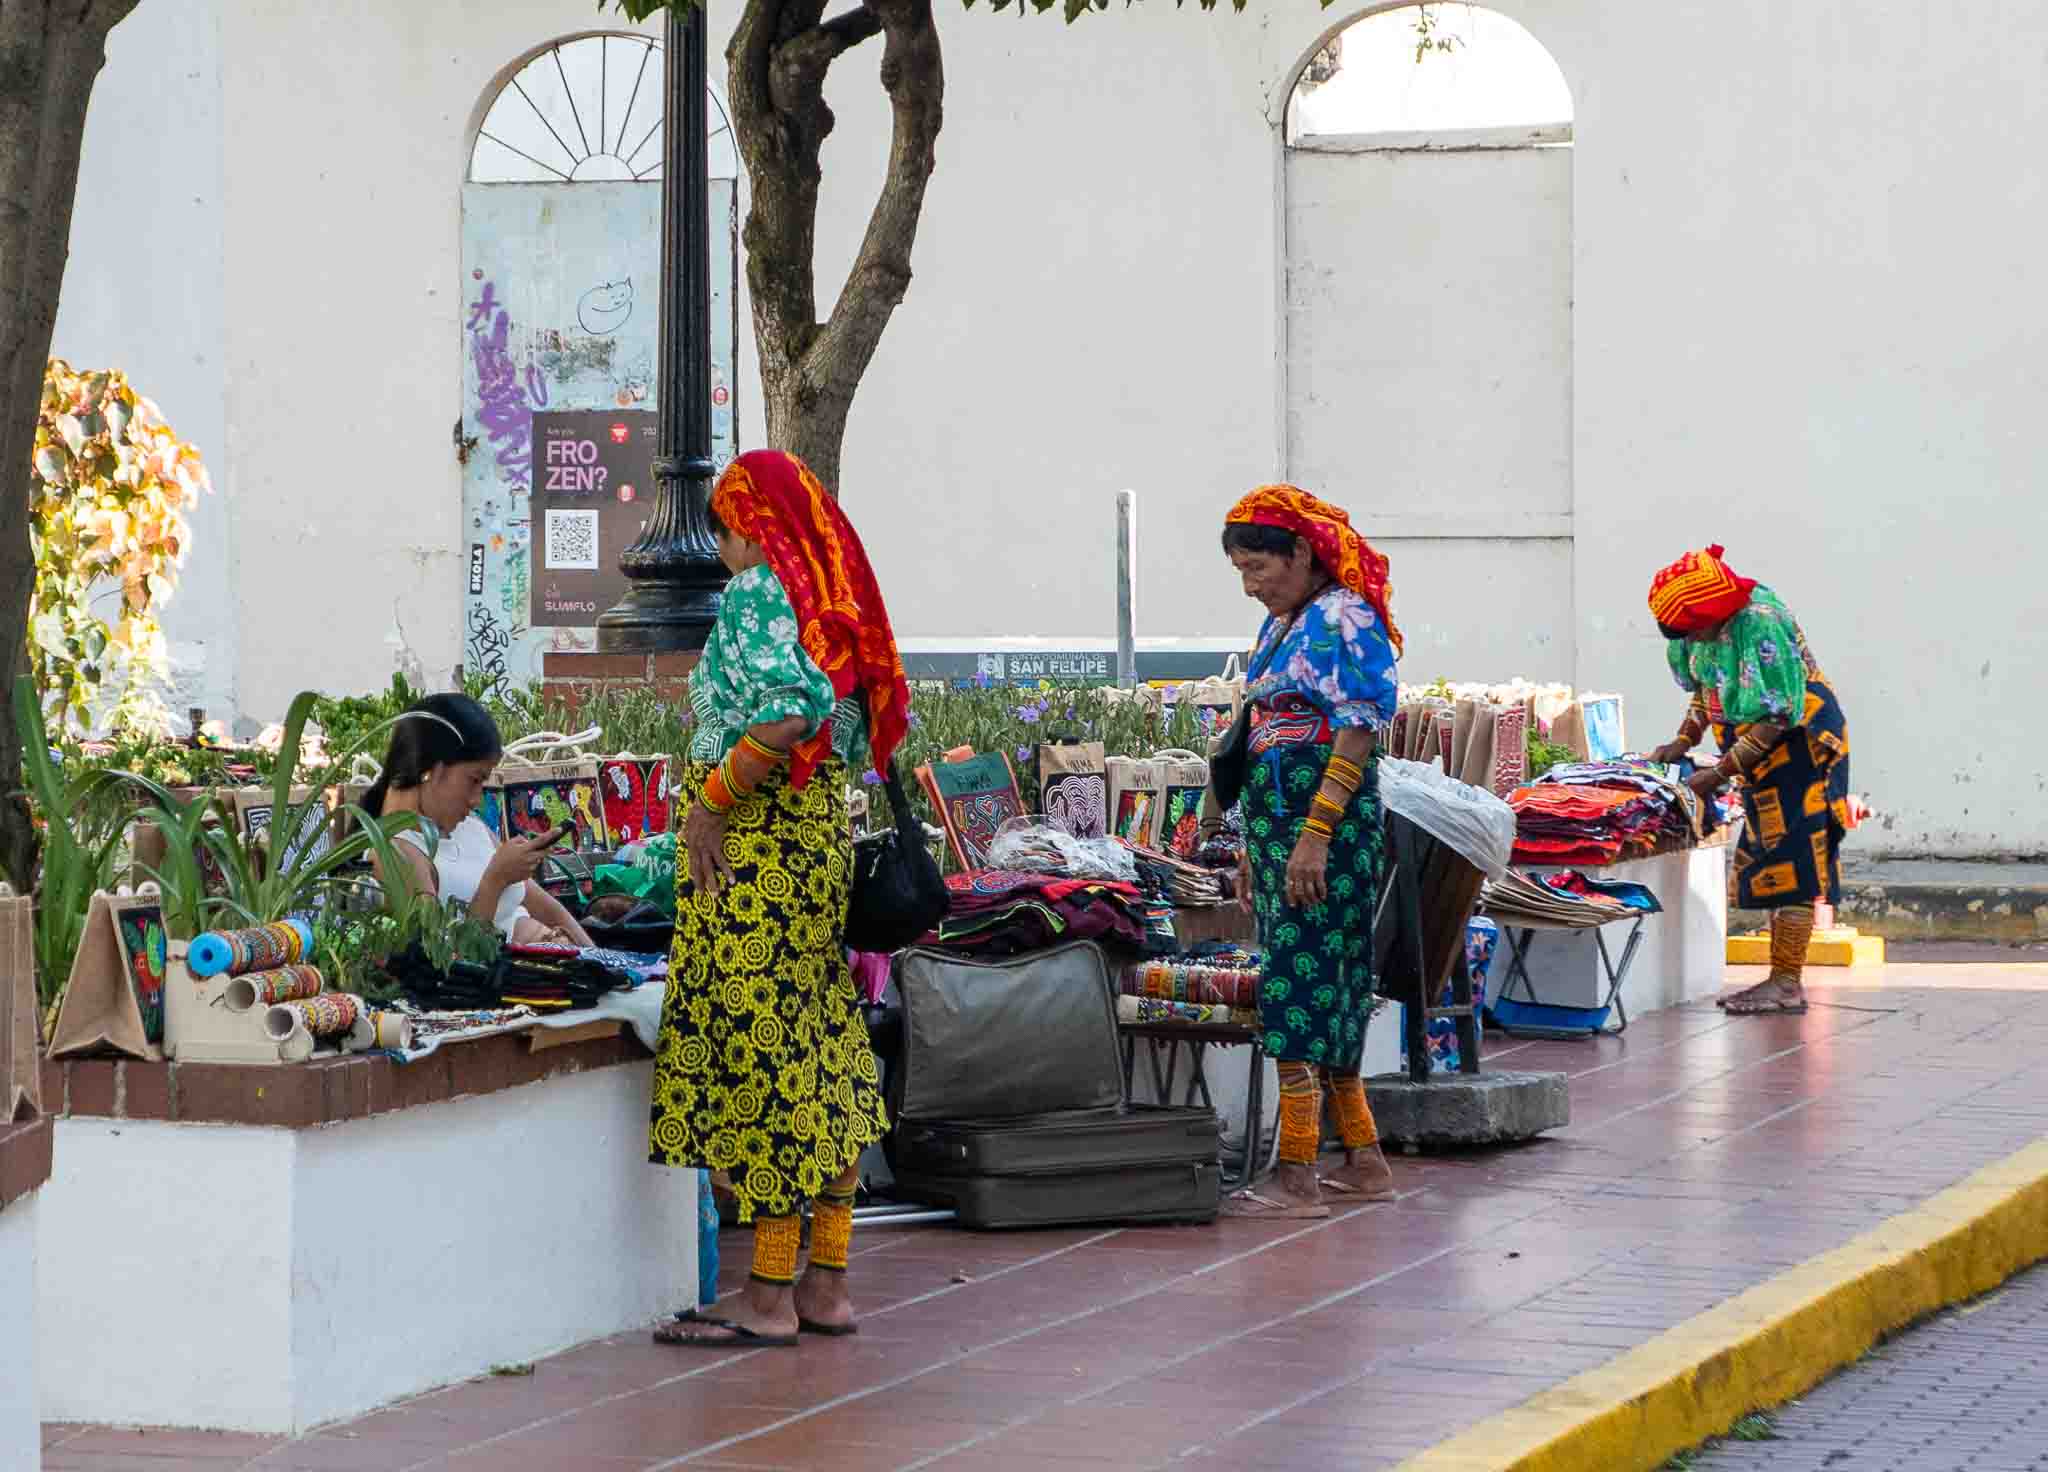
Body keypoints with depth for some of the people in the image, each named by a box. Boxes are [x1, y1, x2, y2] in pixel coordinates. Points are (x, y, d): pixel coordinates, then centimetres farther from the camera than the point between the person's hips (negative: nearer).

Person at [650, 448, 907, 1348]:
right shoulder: (840, 599, 15)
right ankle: (827, 1284, 14)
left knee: (757, 1050, -7)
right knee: (826, 1054, 10)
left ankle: (769, 1298, -5)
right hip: (825, 837, 9)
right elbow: (880, 725, 15)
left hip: (752, 848, -9)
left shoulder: (755, 594, -11)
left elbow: (789, 712, -25)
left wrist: (713, 797, -17)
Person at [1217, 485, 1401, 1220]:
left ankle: (1297, 1177, -11)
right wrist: (1255, 843, 20)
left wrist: (1314, 835, -23)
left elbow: (1356, 735, -18)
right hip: (1278, 821, 10)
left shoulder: (1343, 621, -11)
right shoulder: (1280, 625, 17)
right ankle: (1364, 1160, 18)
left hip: (1328, 823, -10)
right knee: (1326, 995, 11)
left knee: (1301, 985, -11)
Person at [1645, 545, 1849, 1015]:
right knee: (1770, 865, 10)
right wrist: (1683, 742, 2)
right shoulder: (1704, 630, 0)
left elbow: (1776, 720, -25)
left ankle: (1786, 985, -8)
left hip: (1801, 748, -9)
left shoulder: (1762, 627, -27)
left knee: (1790, 863, -9)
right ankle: (1781, 980, 14)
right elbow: (1705, 690, 17)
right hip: (1762, 756, 9)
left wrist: (1718, 774, -22)